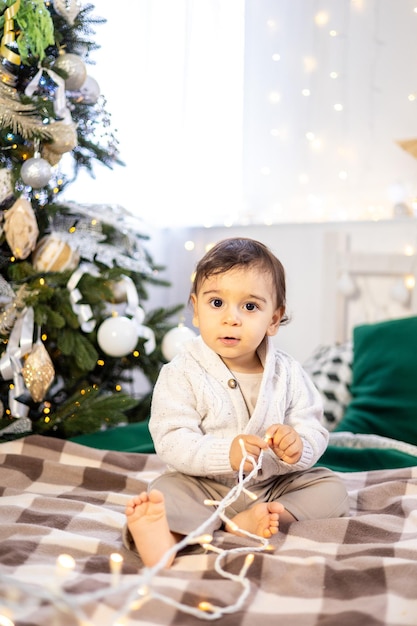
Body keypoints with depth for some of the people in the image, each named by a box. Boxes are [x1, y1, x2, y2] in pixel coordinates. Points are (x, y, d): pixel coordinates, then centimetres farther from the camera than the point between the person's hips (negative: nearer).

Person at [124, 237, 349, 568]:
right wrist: (225, 454, -35)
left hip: (275, 485, 3)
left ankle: (249, 522, -29)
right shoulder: (182, 374, -10)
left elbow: (315, 431, -3)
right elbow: (173, 442, -19)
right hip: (205, 488, -3)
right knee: (167, 490, -27)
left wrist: (298, 446, -28)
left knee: (331, 487, -12)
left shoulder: (287, 373, -2)